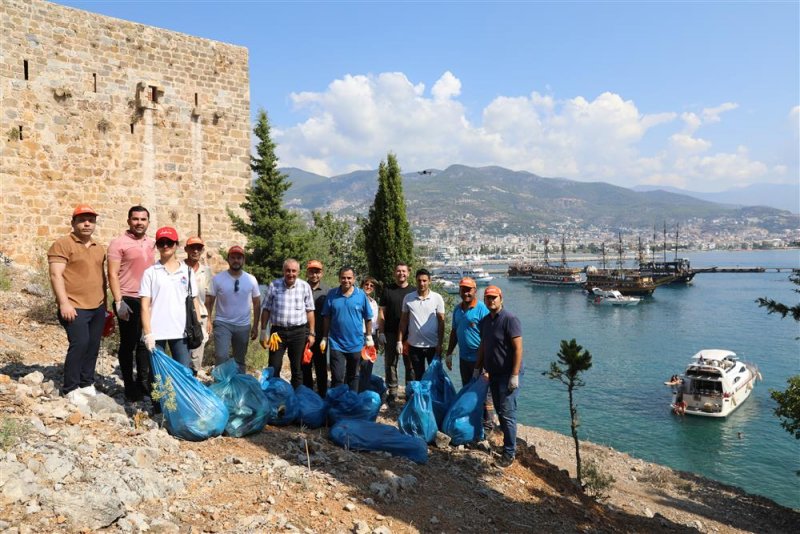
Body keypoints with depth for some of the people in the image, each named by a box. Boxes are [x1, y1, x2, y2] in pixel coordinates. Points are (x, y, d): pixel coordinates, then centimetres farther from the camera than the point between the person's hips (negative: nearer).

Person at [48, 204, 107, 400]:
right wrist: (64, 303, -19)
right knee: (80, 343, -14)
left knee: (93, 345, 8)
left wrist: (105, 303, 19)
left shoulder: (99, 248, 17)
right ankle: (70, 388, -2)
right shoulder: (62, 244, -5)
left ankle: (87, 383, 20)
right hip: (75, 307, -7)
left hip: (98, 307, 7)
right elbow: (56, 275, -12)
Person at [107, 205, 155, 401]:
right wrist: (119, 302, -16)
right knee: (128, 344, 6)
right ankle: (130, 387, 17)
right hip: (128, 300, -5)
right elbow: (112, 275, -10)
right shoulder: (119, 243, -6)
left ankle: (144, 383, 24)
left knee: (145, 343, 12)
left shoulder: (152, 243, 11)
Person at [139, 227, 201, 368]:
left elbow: (194, 301, 10)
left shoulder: (187, 271, 9)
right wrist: (148, 333, -8)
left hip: (181, 331, 2)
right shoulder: (150, 272, 3)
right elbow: (145, 306, 0)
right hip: (156, 332, -1)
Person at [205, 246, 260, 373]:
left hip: (243, 326, 2)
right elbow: (209, 301, -1)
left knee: (240, 360, 13)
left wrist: (255, 326, 4)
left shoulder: (251, 280, 0)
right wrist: (208, 320, -11)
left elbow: (256, 304, 5)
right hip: (222, 324, -2)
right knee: (221, 356, -14)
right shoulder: (218, 279, -5)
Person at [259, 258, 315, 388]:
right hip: (278, 331, 0)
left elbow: (310, 311, 3)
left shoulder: (305, 286, 0)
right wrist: (263, 332, 2)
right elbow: (266, 310, 4)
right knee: (273, 368, 3)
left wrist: (311, 333, 1)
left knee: (297, 369, 10)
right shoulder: (273, 285, 0)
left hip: (299, 332, 0)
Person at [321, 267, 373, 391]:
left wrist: (369, 337, 5)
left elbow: (368, 318, 3)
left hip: (356, 344, 1)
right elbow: (327, 318, 2)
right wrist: (324, 338, 3)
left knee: (353, 376, 17)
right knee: (337, 377, -3)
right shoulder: (332, 294, -4)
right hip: (336, 344, -1)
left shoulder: (361, 295, -4)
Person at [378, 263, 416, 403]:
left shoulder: (414, 291, 7)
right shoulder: (388, 290, 5)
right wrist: (381, 332, -4)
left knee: (410, 364, 4)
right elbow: (381, 312, 3)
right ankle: (392, 392, 15)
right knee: (390, 363, 5)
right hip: (391, 334, 0)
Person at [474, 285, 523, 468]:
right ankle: (510, 442, 27)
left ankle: (509, 453, 3)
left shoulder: (510, 319, -15)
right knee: (500, 411, 13)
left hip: (508, 374, -8)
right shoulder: (485, 321, 9)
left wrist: (515, 375, -22)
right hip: (493, 373, 8)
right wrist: (478, 368, 16)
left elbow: (518, 348, -18)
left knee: (507, 413, -6)